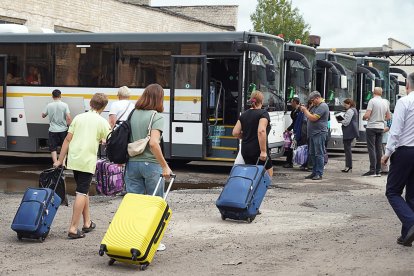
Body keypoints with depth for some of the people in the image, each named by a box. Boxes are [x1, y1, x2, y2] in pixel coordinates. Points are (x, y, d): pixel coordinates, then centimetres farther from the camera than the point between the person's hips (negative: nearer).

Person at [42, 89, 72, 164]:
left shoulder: (49, 105, -4)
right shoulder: (64, 105, -8)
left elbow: (43, 115, 9)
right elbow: (69, 118, -14)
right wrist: (68, 125, 1)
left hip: (53, 130, 0)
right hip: (63, 130, 0)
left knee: (53, 148, 5)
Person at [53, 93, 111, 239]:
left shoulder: (78, 118, 8)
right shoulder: (102, 122, -2)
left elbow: (67, 139, 6)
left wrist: (60, 160, 11)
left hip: (73, 160, 5)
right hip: (88, 161, -5)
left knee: (84, 190, 18)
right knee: (82, 193, -4)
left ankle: (87, 223, 27)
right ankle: (73, 228, -9)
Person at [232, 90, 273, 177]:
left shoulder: (244, 114, 10)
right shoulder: (263, 114, -8)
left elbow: (235, 133, 6)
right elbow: (261, 131, -22)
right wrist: (263, 151, -22)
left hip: (245, 150, 6)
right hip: (258, 150, -6)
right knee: (268, 172, 7)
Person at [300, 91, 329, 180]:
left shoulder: (323, 106, -13)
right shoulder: (315, 106, 19)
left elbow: (313, 118, -20)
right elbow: (310, 115, 27)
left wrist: (305, 110, -10)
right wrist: (305, 110, 11)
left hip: (319, 133, -10)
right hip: (313, 133, 10)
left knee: (319, 154, -7)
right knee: (312, 154, 12)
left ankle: (319, 174, -5)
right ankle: (314, 172, 19)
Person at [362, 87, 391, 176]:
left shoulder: (372, 101, -12)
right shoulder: (385, 102, 7)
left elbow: (367, 115, -18)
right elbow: (388, 117, 13)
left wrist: (363, 117, 3)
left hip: (372, 127, -6)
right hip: (381, 127, 6)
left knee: (371, 149, -5)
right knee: (379, 149, 8)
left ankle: (372, 170, -9)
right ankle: (378, 171, 10)